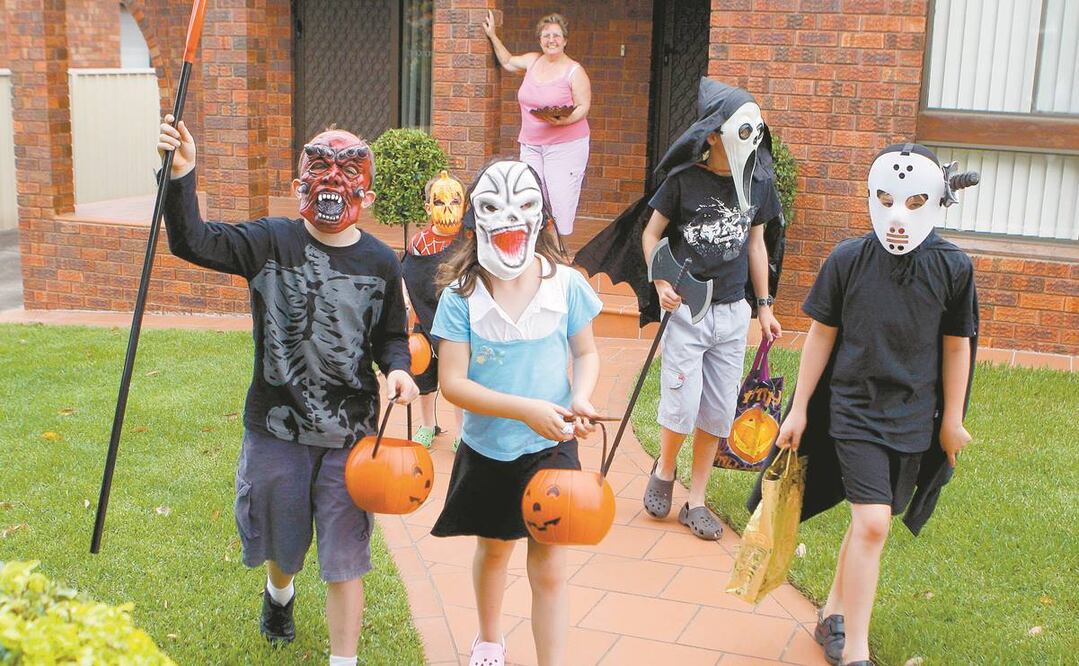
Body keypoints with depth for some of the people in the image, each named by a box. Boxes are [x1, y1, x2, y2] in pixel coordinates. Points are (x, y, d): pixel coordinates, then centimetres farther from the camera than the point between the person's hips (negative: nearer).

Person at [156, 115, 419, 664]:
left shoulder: (380, 263, -2)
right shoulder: (270, 241, -7)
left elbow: (390, 337, 8)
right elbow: (192, 242, -18)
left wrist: (398, 368, -14)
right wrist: (181, 175, -33)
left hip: (350, 435, -1)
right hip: (276, 427, 1)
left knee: (343, 562, 4)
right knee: (281, 544, 24)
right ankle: (279, 593, 59)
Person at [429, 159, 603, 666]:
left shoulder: (566, 285, -10)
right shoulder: (461, 295, -14)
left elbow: (586, 352, 4)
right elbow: (452, 382, -17)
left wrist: (581, 397, -17)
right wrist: (526, 409, -28)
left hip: (551, 447, 0)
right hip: (486, 450, 1)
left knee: (548, 568, 0)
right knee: (493, 548, 23)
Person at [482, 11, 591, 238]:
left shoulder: (574, 71, -6)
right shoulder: (533, 60, 10)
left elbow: (583, 107, -8)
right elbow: (507, 62, 28)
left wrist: (563, 121, -25)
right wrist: (493, 36, 25)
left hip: (565, 145, -5)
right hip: (531, 144, 5)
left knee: (560, 198, -10)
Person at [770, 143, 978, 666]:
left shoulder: (953, 267, -6)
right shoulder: (848, 259, -9)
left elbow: (956, 346, 4)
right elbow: (821, 335, -1)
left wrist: (952, 419, 8)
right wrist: (799, 409, 1)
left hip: (914, 418, 2)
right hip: (854, 410, -2)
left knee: (869, 521, 12)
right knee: (872, 523, -12)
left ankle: (834, 612, 33)